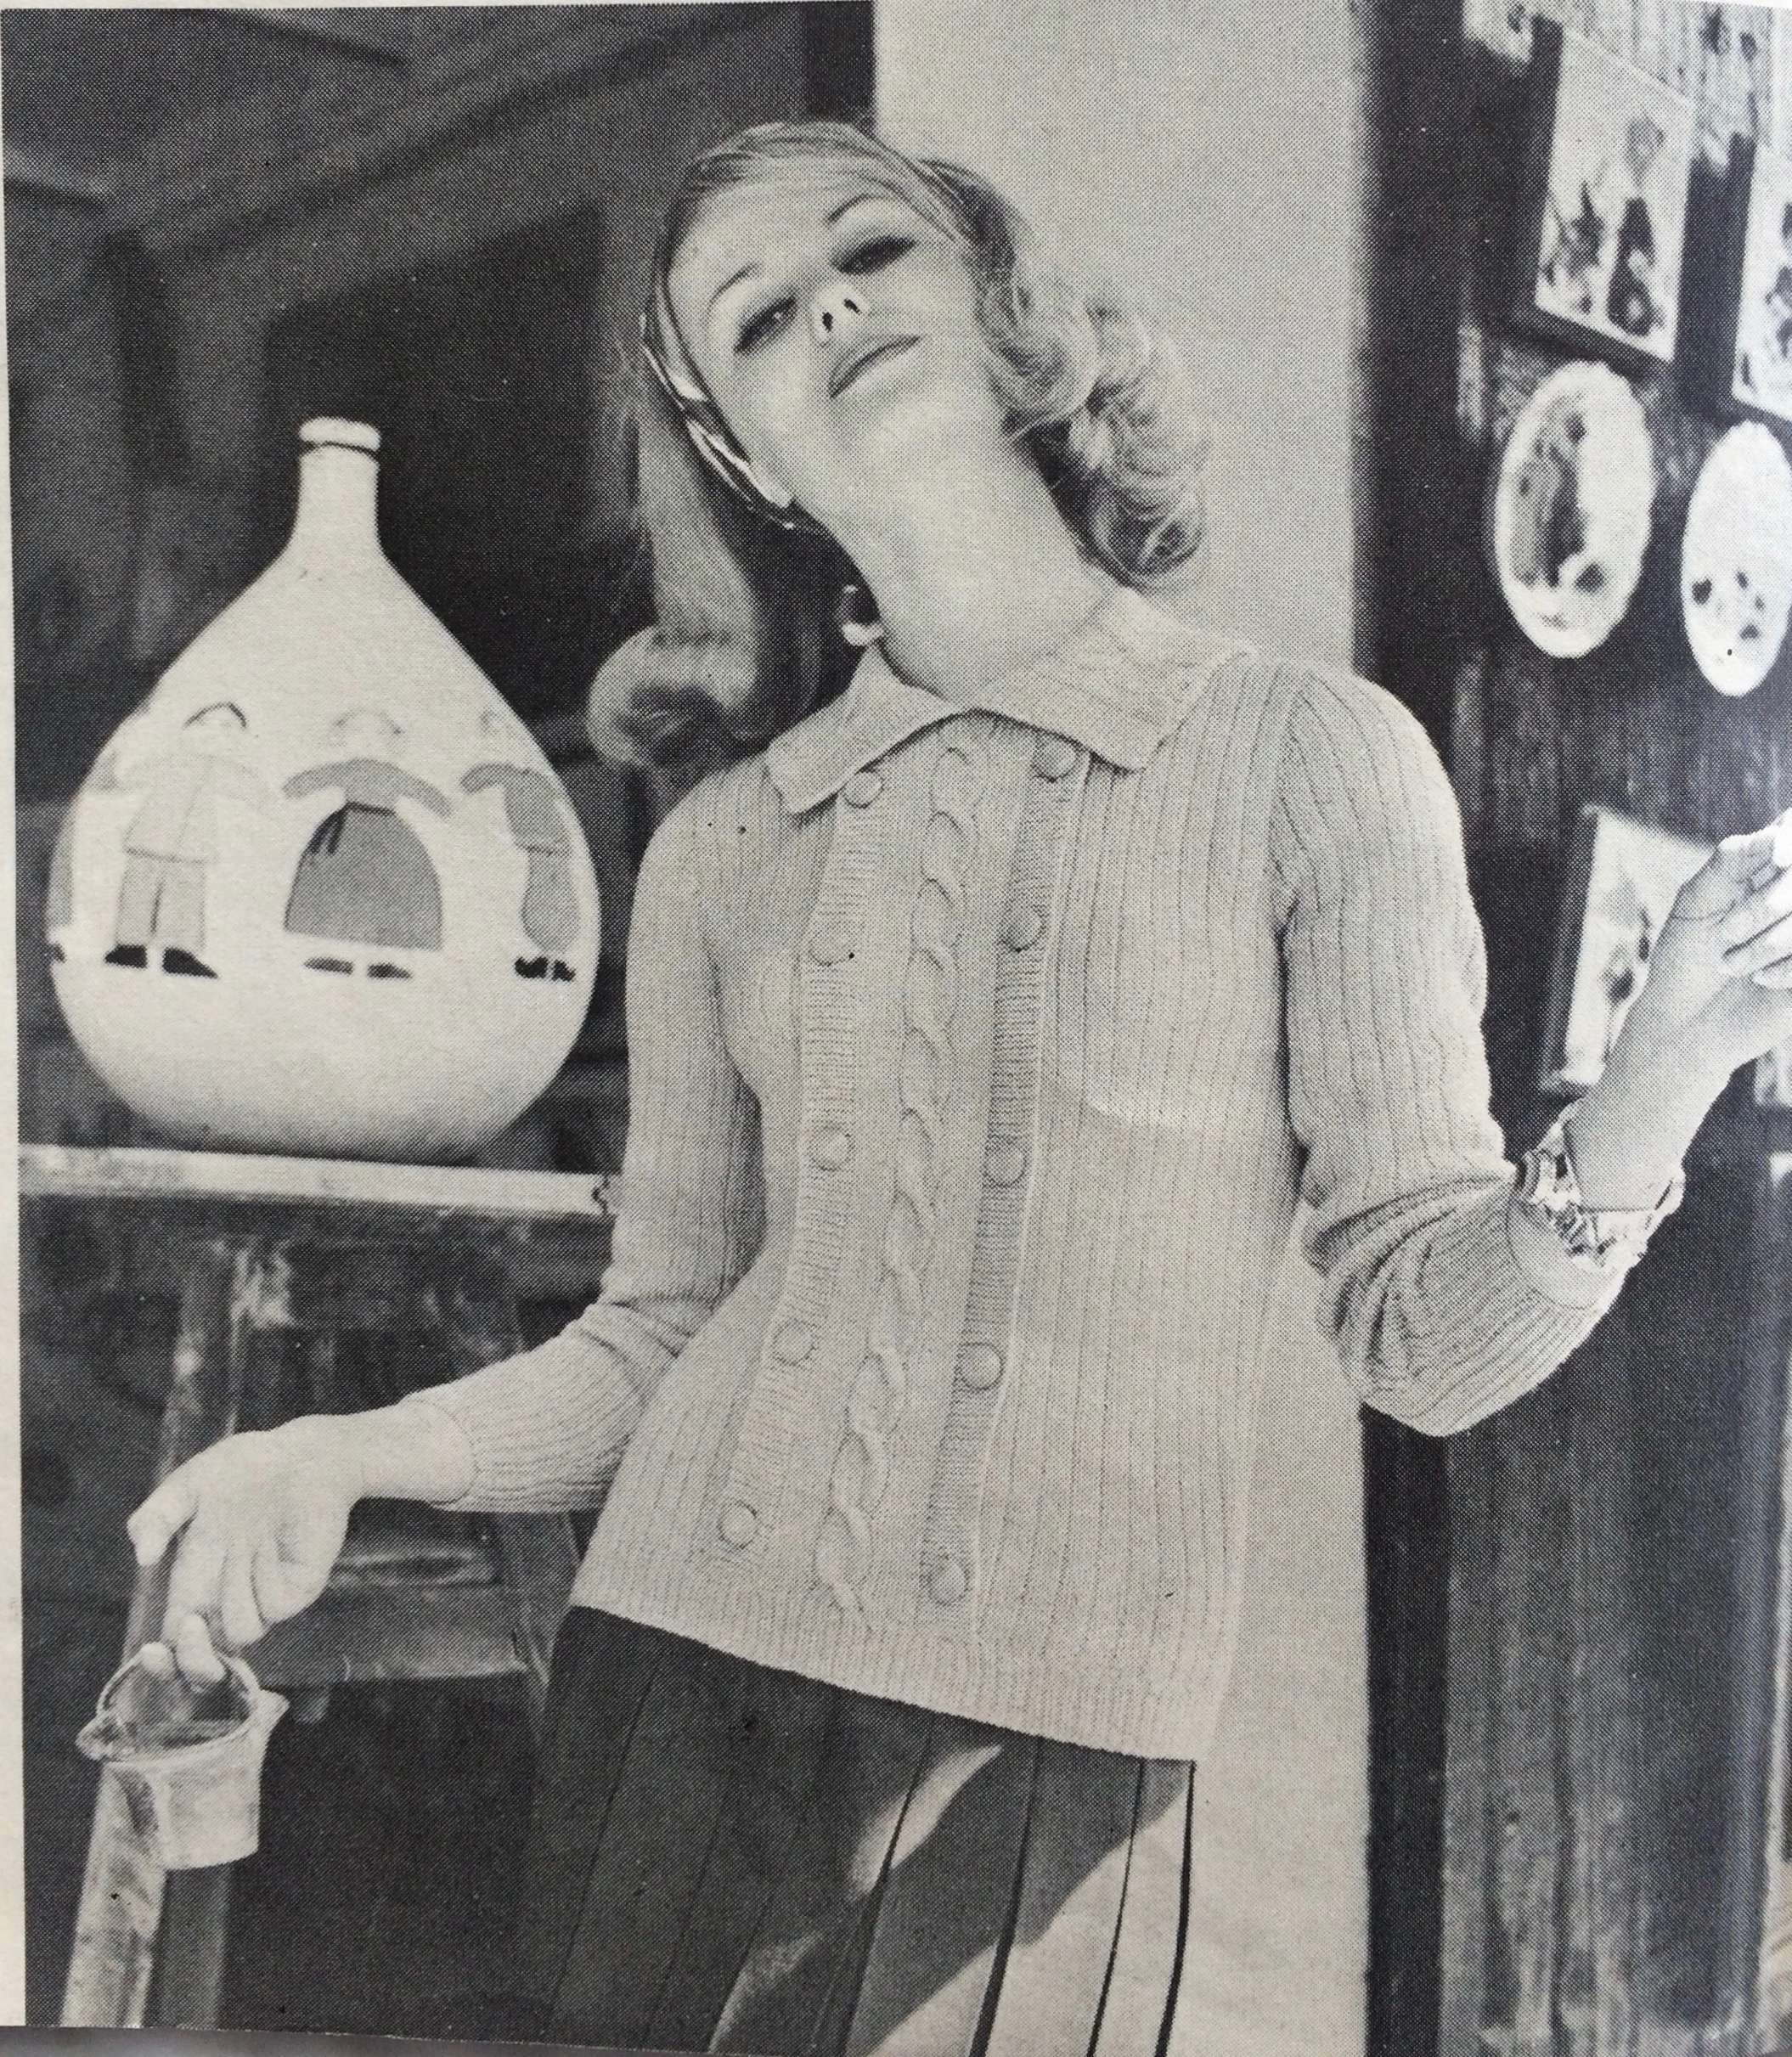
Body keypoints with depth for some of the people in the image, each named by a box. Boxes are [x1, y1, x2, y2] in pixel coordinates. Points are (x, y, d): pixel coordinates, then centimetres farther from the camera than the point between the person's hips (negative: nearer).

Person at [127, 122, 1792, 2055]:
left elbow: (1429, 1334, -5)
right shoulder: (722, 845, 4)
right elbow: (652, 1344, 10)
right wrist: (336, 1458, -3)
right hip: (674, 1694, 3)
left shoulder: (1306, 756, -3)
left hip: (1042, 1761, -2)